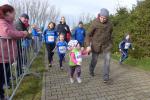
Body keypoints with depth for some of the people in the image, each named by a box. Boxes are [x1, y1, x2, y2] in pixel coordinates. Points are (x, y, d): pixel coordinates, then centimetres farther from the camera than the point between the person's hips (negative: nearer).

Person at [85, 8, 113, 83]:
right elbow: (89, 35, -14)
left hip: (106, 45, 3)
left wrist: (111, 43, 18)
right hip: (96, 45, -2)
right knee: (94, 60, 10)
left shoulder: (109, 24, -5)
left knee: (107, 59, -7)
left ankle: (106, 77, 4)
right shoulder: (95, 23, -17)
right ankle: (91, 71, 40)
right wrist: (88, 45, -23)